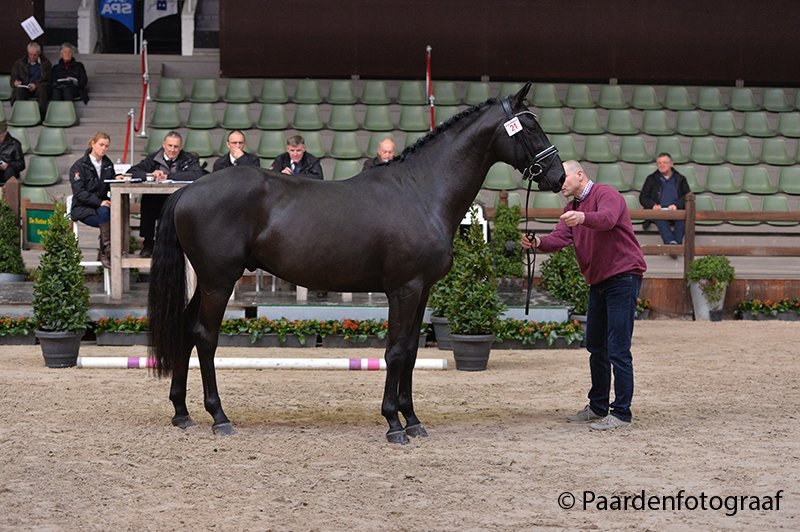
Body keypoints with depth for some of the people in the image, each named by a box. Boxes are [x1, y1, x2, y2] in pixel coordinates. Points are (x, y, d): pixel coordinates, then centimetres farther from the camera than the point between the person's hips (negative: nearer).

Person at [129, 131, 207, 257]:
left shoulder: (188, 160, 3)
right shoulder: (153, 159, 10)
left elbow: (198, 175, -18)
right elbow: (132, 172, 3)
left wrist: (168, 176, -20)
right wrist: (150, 175, -17)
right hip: (156, 205, 2)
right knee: (146, 198, -29)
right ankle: (148, 243, -16)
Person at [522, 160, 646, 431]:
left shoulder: (606, 194, -10)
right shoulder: (572, 209, 16)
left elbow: (607, 219, -33)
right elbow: (560, 237, 0)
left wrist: (582, 218, -53)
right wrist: (538, 243, -21)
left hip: (623, 275, -9)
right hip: (598, 281, 9)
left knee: (618, 349, -11)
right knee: (596, 347, 16)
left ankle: (621, 413, -8)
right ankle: (598, 407, 27)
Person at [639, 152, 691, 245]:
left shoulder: (680, 179, 23)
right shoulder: (651, 179, 24)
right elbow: (642, 197, 16)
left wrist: (677, 205, -10)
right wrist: (653, 205, -6)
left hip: (676, 210, 1)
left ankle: (678, 243, -53)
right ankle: (671, 242, -59)